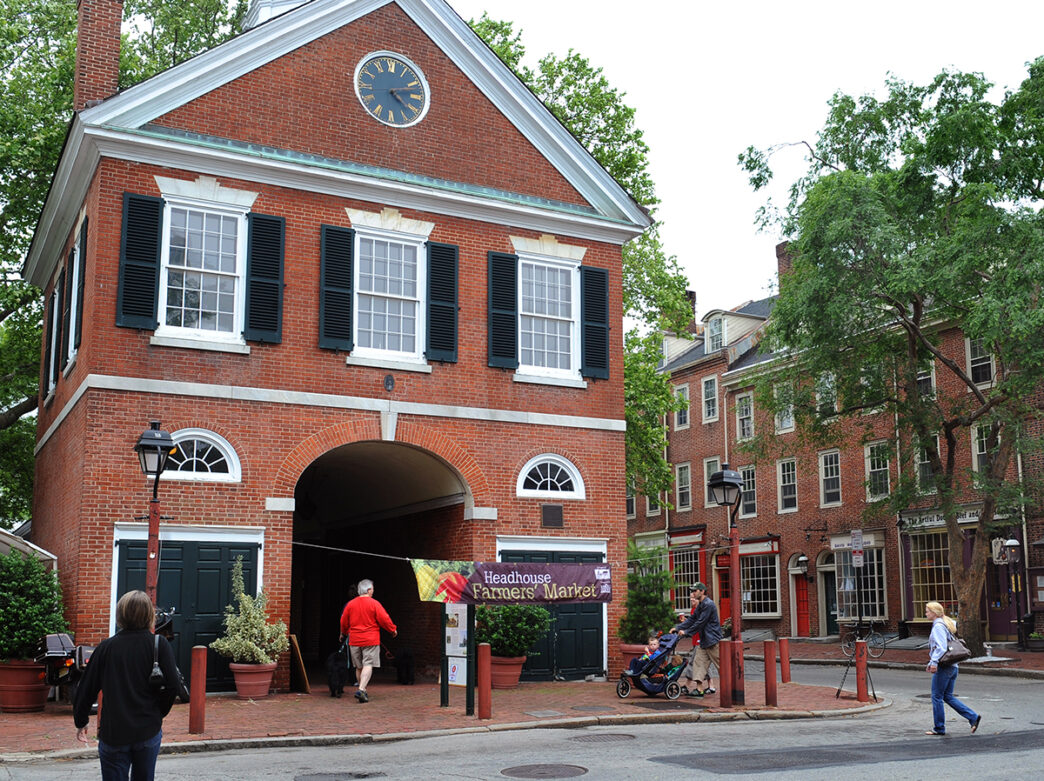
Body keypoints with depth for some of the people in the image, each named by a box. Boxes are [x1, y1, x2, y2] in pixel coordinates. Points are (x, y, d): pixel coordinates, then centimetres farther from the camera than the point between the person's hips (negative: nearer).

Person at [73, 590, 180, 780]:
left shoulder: (106, 647, -3)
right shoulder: (159, 644, -6)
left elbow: (87, 688, 2)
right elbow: (172, 685, -12)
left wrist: (81, 722, 17)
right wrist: (159, 713, 5)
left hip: (113, 734, 0)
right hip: (148, 732, 0)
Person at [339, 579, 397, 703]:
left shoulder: (350, 604, 5)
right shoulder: (374, 604, -8)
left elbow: (343, 621, 14)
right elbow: (384, 619, -8)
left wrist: (343, 633, 33)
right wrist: (393, 630, 9)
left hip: (354, 641, 4)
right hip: (371, 640, -4)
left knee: (359, 667, 15)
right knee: (368, 665, -6)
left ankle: (363, 691, 22)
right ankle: (361, 690, -21)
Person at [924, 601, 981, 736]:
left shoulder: (938, 626, -13)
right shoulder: (946, 624, 16)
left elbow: (941, 647, -22)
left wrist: (934, 662, -25)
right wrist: (931, 662, 22)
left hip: (943, 667, -9)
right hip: (952, 666, 9)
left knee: (937, 696, 0)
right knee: (948, 696, 14)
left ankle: (939, 728, 6)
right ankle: (973, 717, 7)